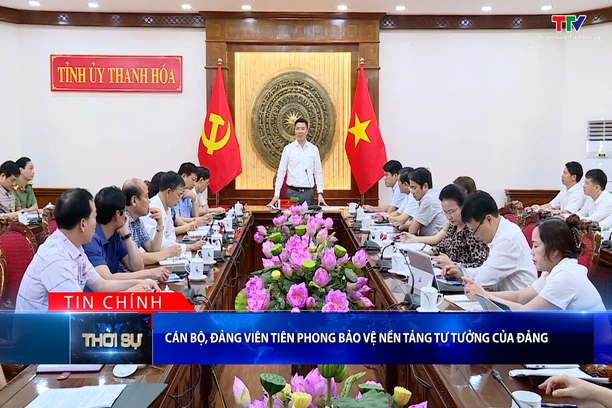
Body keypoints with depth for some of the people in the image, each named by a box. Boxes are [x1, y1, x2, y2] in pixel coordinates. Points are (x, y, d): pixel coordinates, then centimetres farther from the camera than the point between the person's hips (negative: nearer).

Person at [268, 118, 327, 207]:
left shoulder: (314, 149, 5)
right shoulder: (288, 149, 2)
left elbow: (318, 173, 7)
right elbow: (281, 172, 3)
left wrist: (320, 193, -1)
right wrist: (276, 194, -1)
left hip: (308, 192, 1)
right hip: (292, 192, -1)